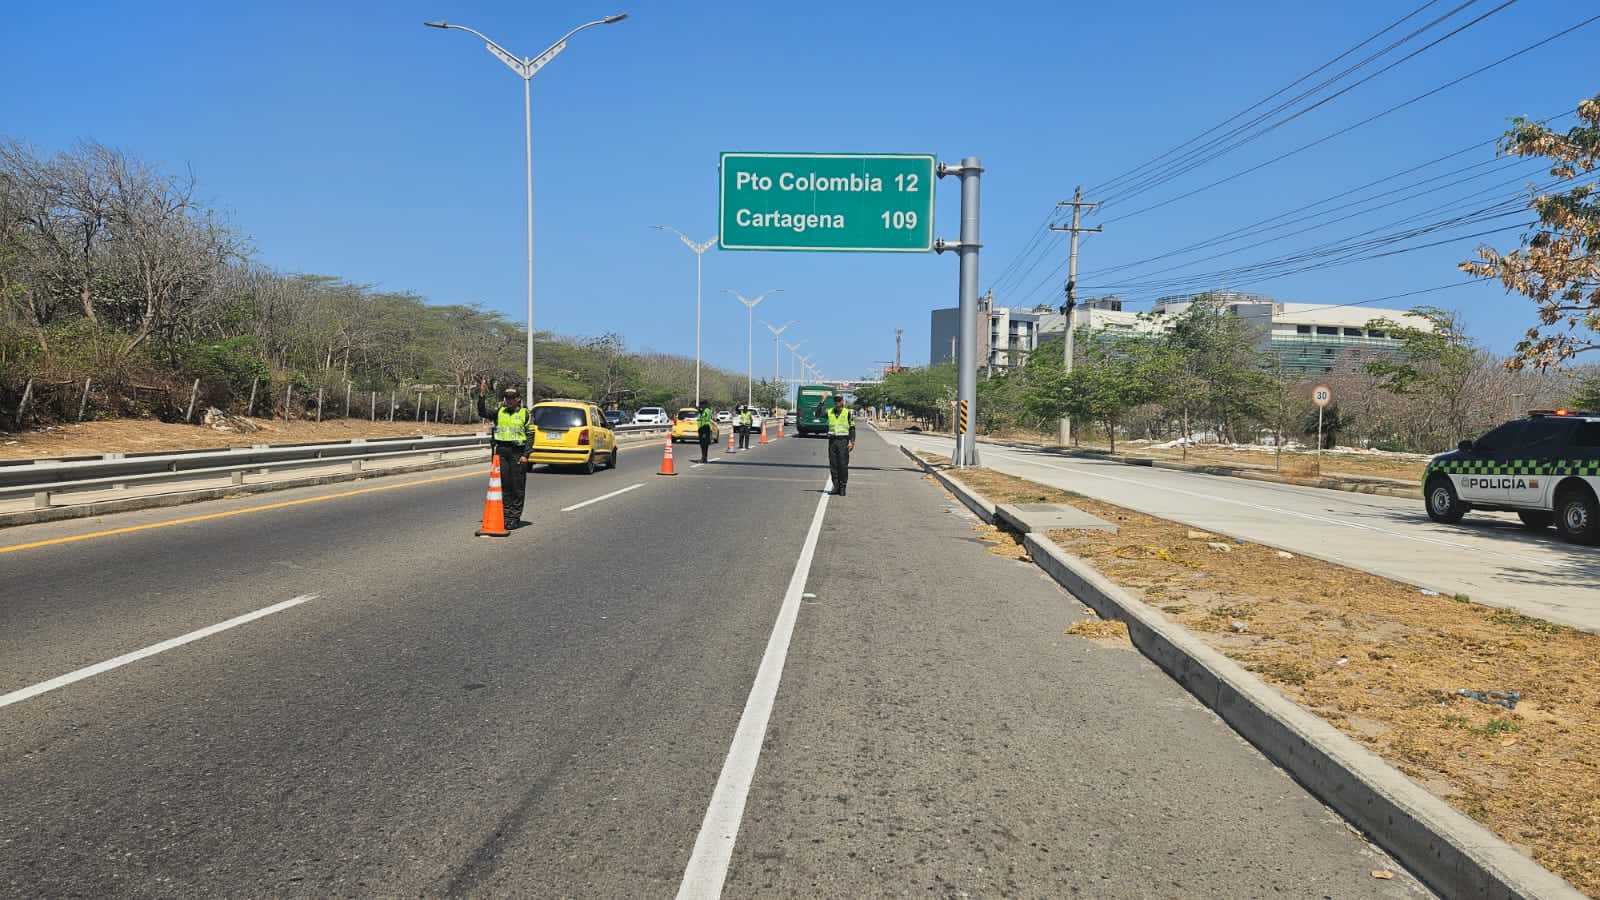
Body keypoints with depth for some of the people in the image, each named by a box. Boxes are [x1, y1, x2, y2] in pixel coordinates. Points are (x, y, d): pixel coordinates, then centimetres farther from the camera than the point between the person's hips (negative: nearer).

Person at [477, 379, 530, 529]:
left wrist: (525, 455, -8)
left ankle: (515, 517, 4)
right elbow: (482, 413, 0)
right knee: (503, 485, 5)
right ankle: (505, 515, 13)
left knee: (517, 487, -1)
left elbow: (530, 435, 0)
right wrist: (482, 395, -10)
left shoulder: (524, 414, 3)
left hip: (518, 452, -3)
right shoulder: (499, 412, 12)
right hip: (501, 451, 3)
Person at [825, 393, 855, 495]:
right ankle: (836, 486, 11)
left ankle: (842, 487, 1)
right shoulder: (829, 412, 10)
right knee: (833, 464, 3)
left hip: (843, 441, -3)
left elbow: (852, 428, 2)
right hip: (832, 440, 3)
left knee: (843, 465, -4)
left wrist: (852, 441, -6)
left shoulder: (847, 412, 1)